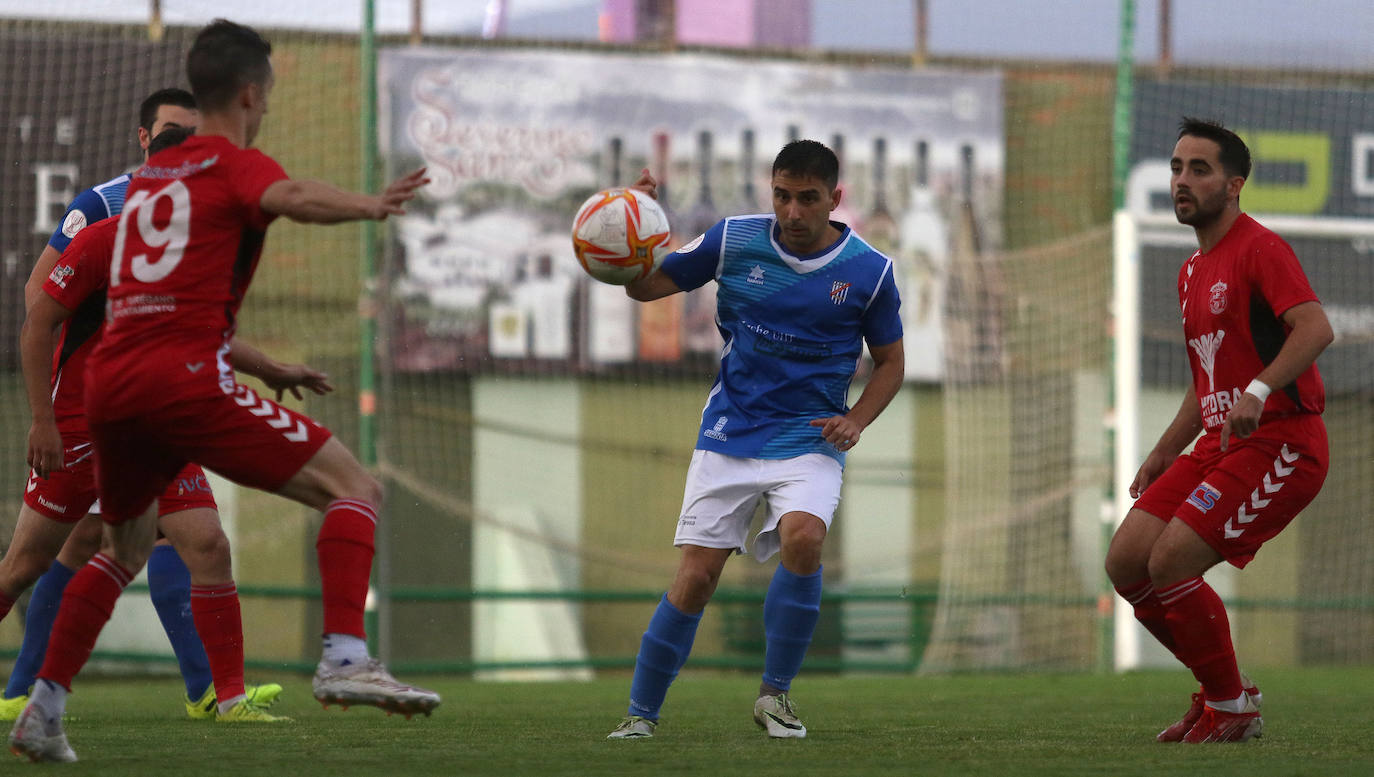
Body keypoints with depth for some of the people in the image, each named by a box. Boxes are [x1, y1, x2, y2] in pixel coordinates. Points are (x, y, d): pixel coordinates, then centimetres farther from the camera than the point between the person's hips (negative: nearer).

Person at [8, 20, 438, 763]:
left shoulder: (149, 174, 25)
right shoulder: (238, 165, 4)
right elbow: (288, 197, -21)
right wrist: (369, 205, -21)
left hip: (109, 380, 7)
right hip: (184, 375, -7)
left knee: (128, 544, 29)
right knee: (353, 488, -6)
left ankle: (43, 710, 23)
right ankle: (344, 658, -26)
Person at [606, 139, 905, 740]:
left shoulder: (868, 271, -3)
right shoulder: (734, 240, -2)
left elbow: (889, 361, 10)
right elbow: (645, 285, 5)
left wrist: (856, 420, -8)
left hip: (809, 439, -1)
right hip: (730, 433, 1)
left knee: (803, 538, -29)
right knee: (695, 578, -6)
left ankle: (775, 693, -12)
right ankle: (641, 713, 9)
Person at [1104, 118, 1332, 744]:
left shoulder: (1259, 249, -10)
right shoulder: (1193, 272, 19)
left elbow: (1314, 328, -26)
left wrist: (1258, 393, -37)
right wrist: (1163, 454, 20)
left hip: (1279, 445, -9)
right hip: (1218, 442, 9)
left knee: (1169, 563, -19)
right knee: (1126, 562, -2)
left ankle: (1232, 709, -1)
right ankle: (1221, 690, 14)